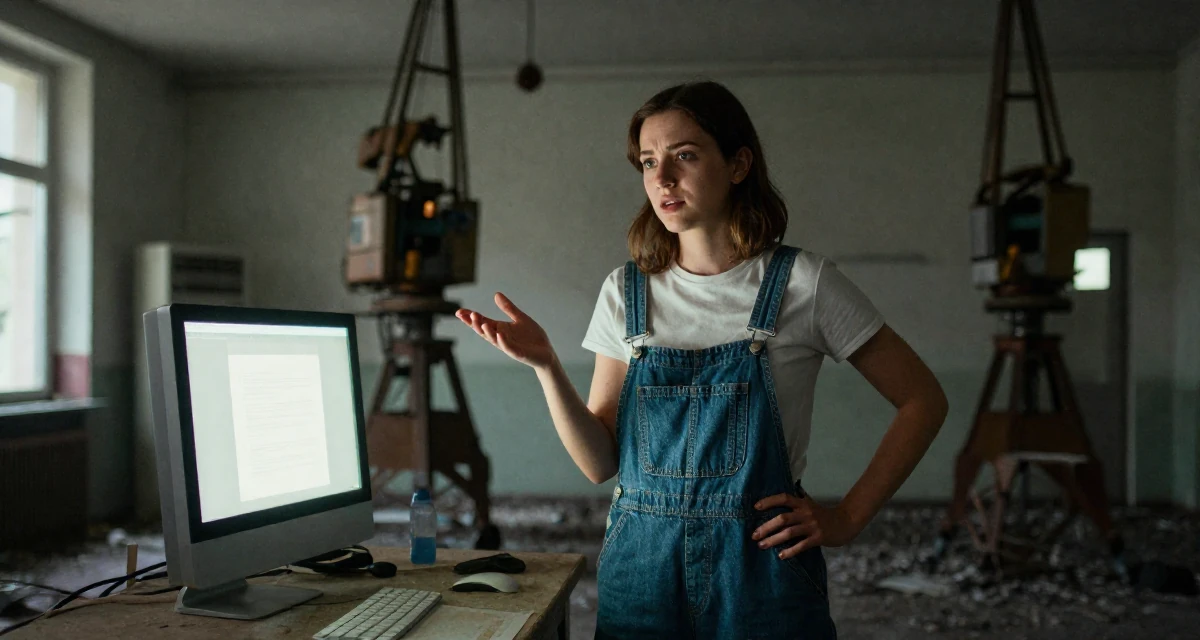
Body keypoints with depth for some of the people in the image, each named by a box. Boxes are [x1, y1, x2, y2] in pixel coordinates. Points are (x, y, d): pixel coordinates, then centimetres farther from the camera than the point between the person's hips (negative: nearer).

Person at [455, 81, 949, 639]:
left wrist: (848, 517, -5)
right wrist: (546, 367, -13)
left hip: (762, 568, -2)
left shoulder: (801, 282, -8)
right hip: (641, 569, 3)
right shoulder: (626, 291, 2)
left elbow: (923, 401, 0)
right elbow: (600, 463, 1)